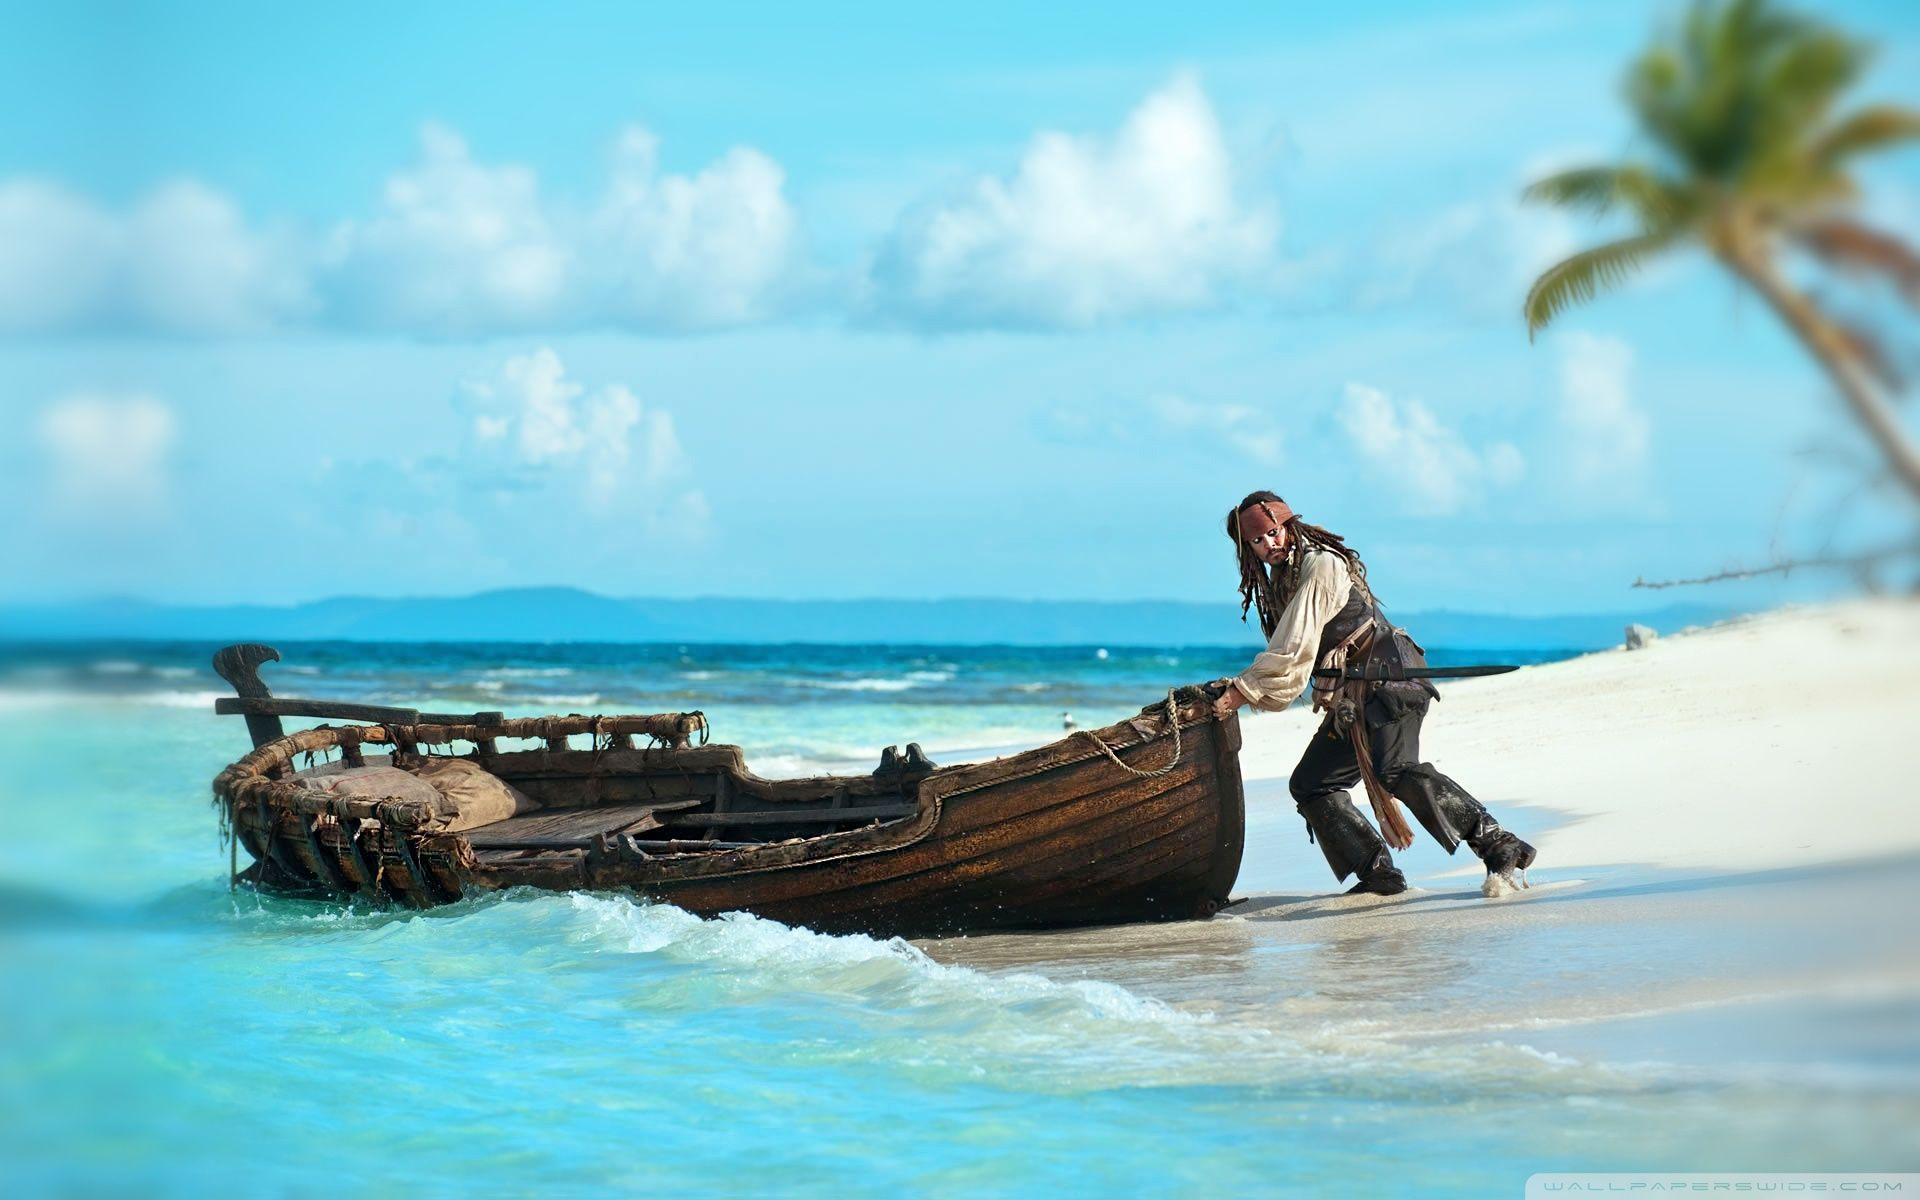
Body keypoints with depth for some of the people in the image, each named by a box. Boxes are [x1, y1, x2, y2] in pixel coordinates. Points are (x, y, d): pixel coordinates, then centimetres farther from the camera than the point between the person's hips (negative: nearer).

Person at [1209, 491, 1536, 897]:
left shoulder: (1320, 565, -13)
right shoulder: (1280, 579, 16)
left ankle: (1502, 848, -31)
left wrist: (1243, 691, -18)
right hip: (1349, 699, 10)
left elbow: (1293, 649, -19)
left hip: (1387, 676, -10)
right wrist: (1241, 684, 6)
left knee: (1396, 771, -29)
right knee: (1310, 784, 6)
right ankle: (1378, 874, 2)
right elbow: (1283, 655, 19)